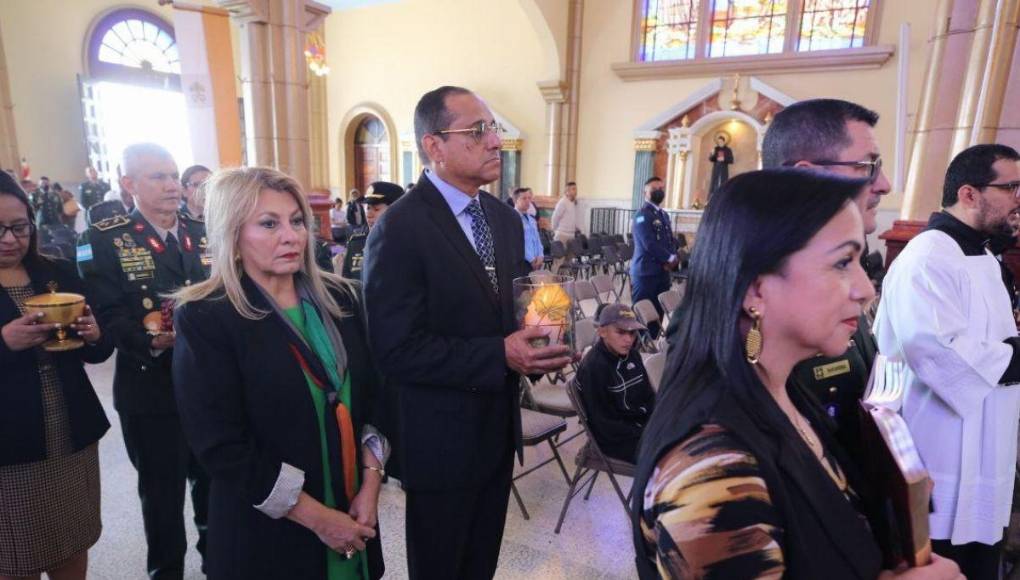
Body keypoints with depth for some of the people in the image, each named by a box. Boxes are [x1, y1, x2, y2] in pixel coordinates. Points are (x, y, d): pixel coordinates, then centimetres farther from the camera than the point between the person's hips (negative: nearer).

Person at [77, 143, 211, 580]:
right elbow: (109, 315, -15)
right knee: (162, 493, 14)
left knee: (215, 482, 19)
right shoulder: (104, 240, -6)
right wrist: (151, 341, -30)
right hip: (150, 390, -4)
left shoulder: (204, 234, 8)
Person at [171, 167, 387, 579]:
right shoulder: (205, 319, -14)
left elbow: (371, 397, 3)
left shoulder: (339, 298, 0)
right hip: (266, 531, -4)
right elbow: (222, 447, -16)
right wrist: (319, 517, -15)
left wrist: (370, 484, -7)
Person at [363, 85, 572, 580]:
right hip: (442, 438, -7)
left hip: (498, 425, 7)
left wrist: (535, 346, -9)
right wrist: (500, 356, -27)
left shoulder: (506, 219, 5)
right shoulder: (399, 229, -20)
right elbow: (397, 350, -24)